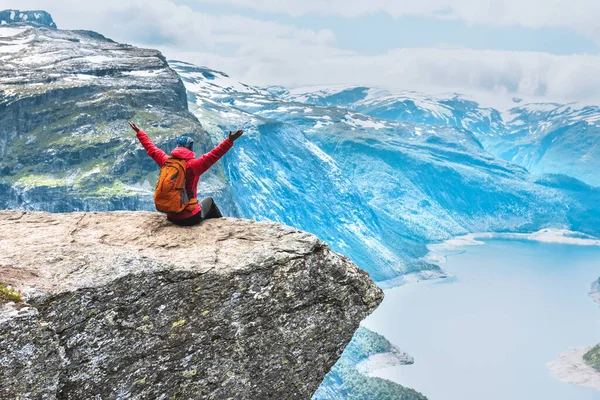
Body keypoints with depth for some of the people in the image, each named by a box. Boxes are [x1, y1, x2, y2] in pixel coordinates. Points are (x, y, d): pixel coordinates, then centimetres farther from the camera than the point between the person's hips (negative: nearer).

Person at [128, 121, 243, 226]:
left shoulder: (166, 161, -3)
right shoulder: (193, 165, -17)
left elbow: (151, 149, 11)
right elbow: (213, 155, -25)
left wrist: (139, 132, 24)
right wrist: (229, 141, -29)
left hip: (171, 217, 5)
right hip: (191, 218, -5)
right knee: (209, 201, 28)